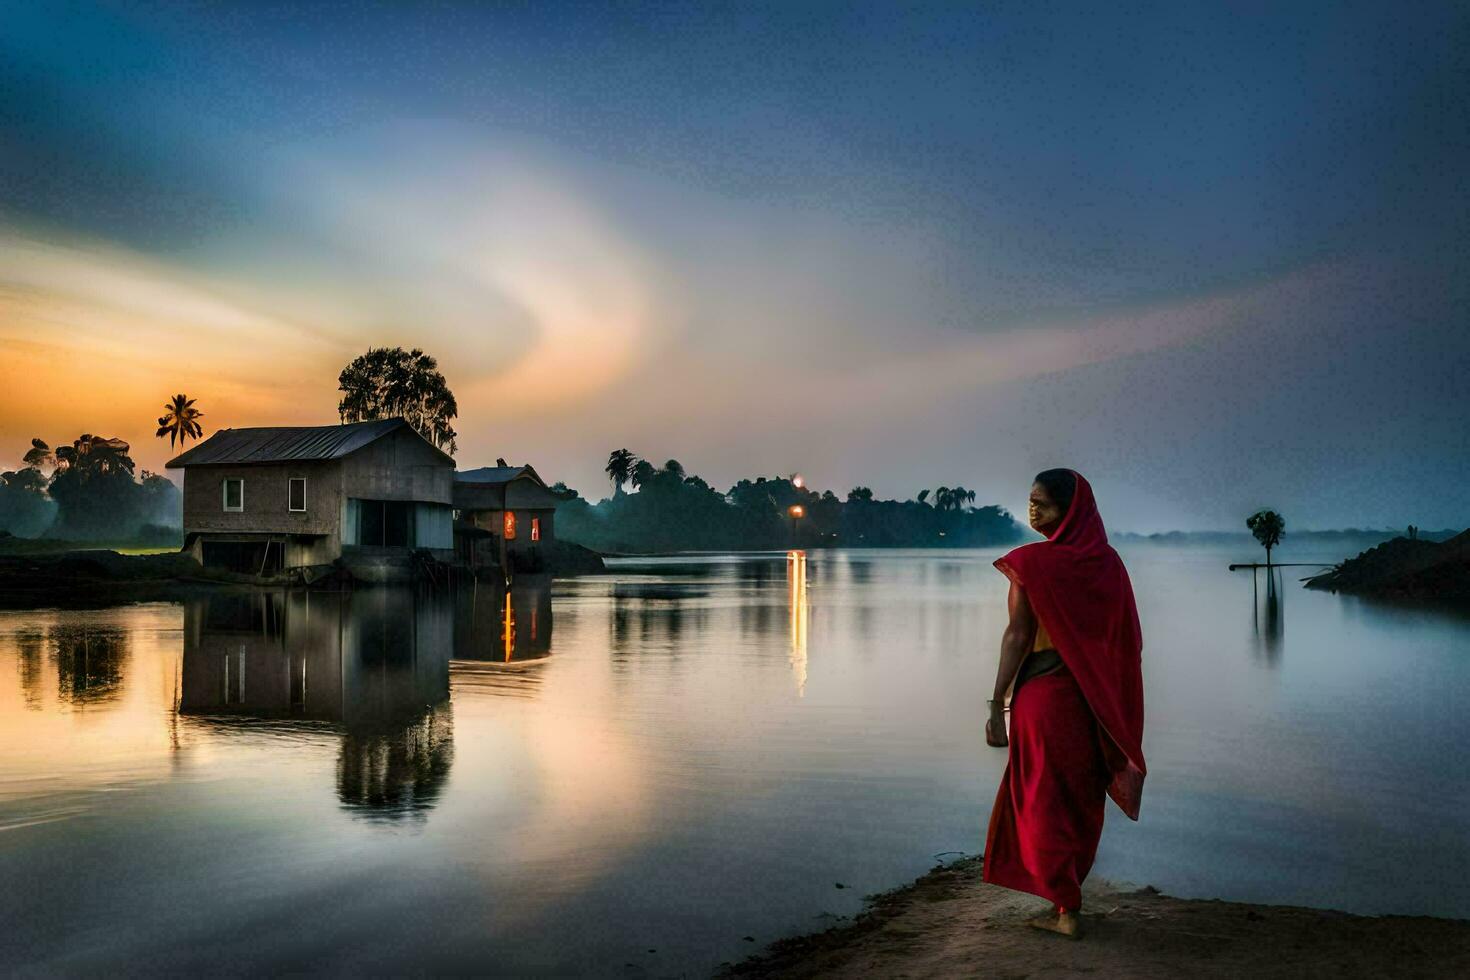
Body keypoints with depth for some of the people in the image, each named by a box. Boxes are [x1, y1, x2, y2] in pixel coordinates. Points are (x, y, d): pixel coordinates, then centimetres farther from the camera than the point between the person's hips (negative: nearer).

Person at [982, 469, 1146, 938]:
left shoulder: (1031, 562, -15)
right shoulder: (1108, 562, 0)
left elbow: (1017, 636, -15)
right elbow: (1127, 640, 4)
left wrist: (996, 706, -10)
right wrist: (1114, 706, 13)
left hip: (1043, 693, -5)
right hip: (1097, 700, 5)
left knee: (1044, 799, 8)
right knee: (1083, 797, 18)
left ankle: (1066, 911, 14)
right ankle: (1068, 894, 30)